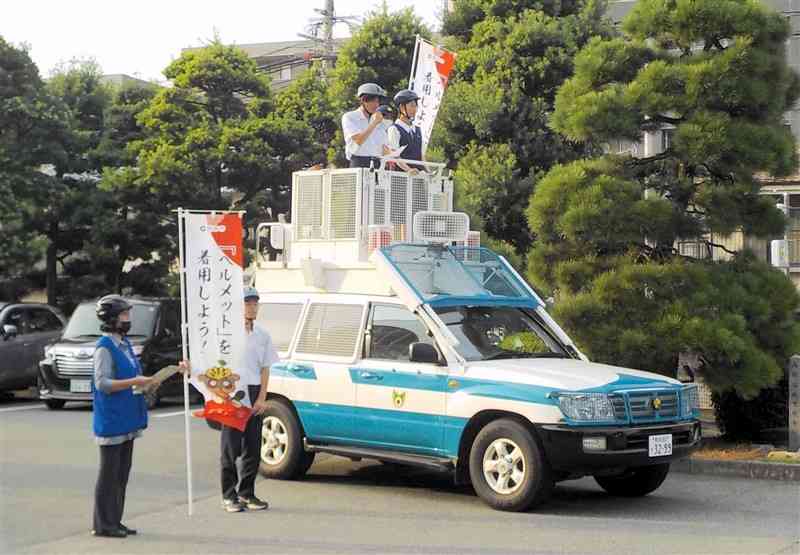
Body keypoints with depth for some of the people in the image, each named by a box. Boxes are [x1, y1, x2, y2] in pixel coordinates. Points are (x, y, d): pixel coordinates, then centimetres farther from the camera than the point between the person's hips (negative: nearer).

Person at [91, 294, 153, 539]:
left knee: (122, 473, 12)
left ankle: (115, 521, 20)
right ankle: (103, 524, 4)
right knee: (109, 473, -3)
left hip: (127, 419, 9)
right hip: (111, 421, -9)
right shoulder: (105, 347, -13)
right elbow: (103, 383, -19)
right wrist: (134, 382, -23)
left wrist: (145, 381, 6)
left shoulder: (124, 344, 14)